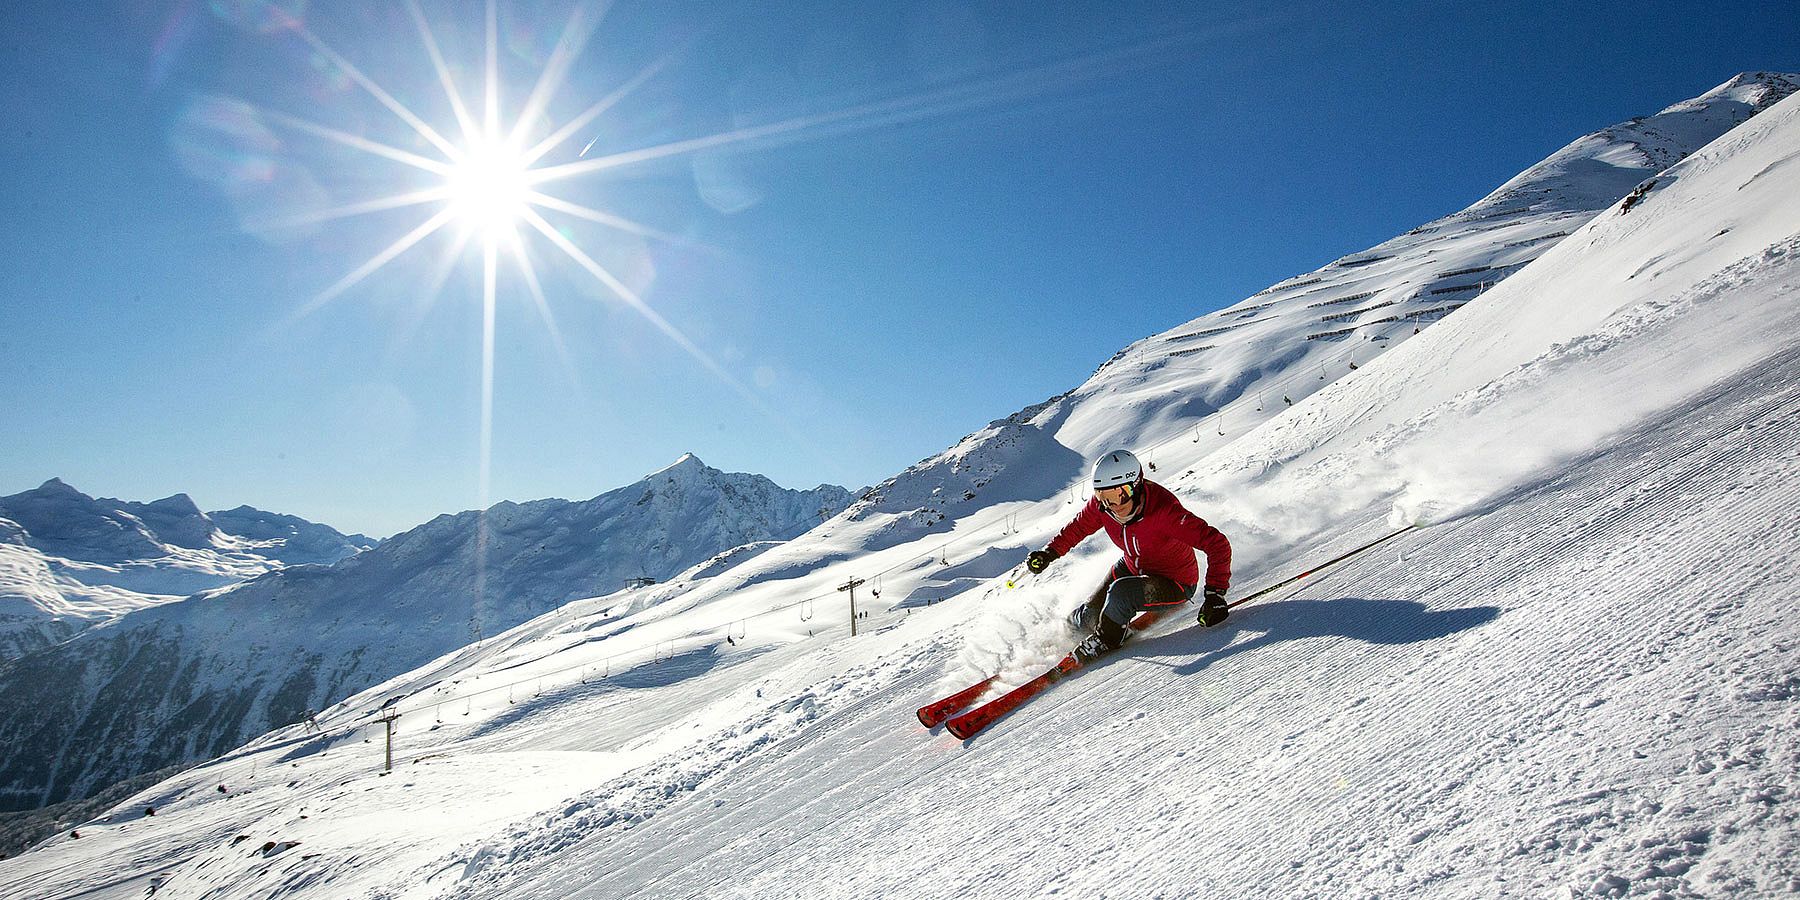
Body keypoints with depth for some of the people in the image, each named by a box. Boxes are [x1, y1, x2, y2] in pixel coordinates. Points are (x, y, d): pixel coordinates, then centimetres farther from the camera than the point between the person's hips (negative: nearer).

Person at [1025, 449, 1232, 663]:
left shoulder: (1164, 511, -37)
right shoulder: (1101, 505, -19)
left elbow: (1217, 543, -34)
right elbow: (1079, 526, 4)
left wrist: (1215, 594, -39)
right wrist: (1050, 552, -5)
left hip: (1176, 583, -5)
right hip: (1132, 567, 6)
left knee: (1120, 592, -31)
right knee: (1090, 616, 3)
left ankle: (1103, 642, -2)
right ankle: (1069, 626, 40)